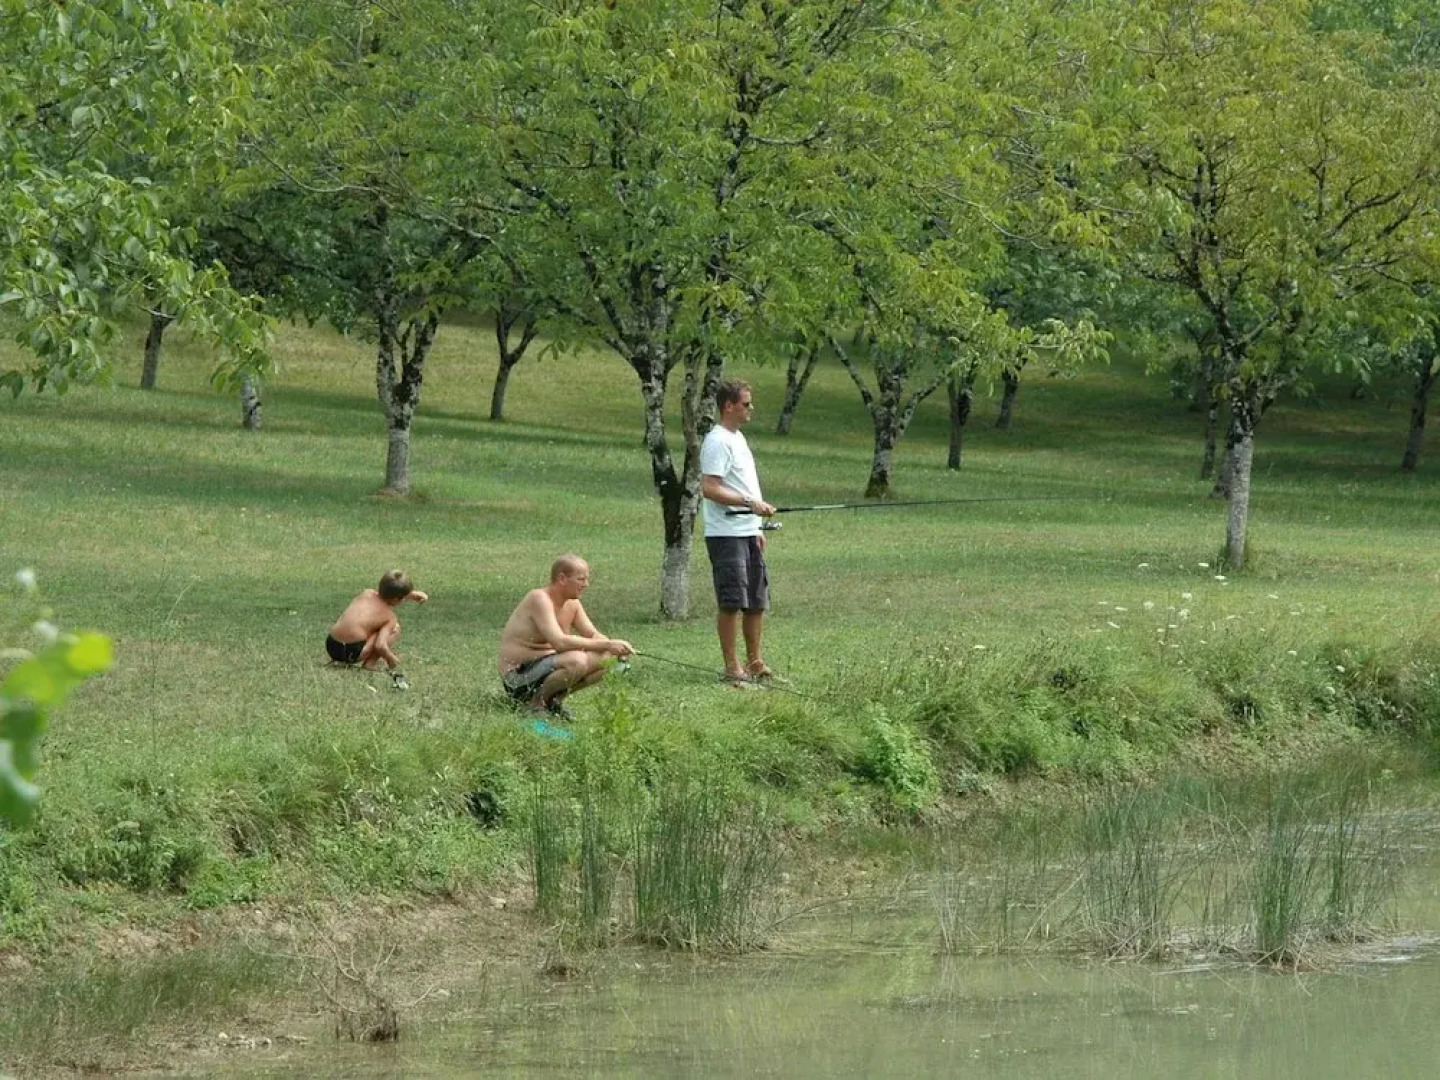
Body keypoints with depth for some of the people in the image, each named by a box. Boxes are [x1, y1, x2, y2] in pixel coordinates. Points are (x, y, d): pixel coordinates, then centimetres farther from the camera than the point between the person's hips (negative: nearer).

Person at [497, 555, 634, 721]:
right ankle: (536, 701, -10)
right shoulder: (540, 599, -21)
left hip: (547, 667, 9)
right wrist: (607, 645, -30)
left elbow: (593, 636, 9)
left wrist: (613, 647, -15)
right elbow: (560, 642, -32)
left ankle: (553, 699, 9)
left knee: (606, 660, 0)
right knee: (576, 661, -33)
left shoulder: (572, 604, 7)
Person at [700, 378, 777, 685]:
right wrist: (751, 503, -25)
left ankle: (755, 663, 21)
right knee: (732, 602, -7)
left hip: (747, 532, 10)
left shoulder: (738, 438, 18)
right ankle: (732, 668, -3)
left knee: (757, 601, 13)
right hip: (726, 534, -10)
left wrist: (756, 528, 22)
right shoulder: (718, 442, -14)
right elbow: (710, 488, -22)